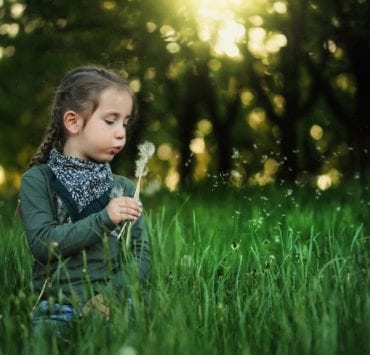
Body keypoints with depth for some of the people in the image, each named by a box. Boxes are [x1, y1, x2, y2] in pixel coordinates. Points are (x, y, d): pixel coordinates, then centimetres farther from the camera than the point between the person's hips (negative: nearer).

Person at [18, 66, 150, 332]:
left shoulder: (124, 188, 12)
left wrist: (118, 295, -10)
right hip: (60, 306, -2)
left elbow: (141, 252, 8)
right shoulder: (38, 180, 3)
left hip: (115, 305, 2)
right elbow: (41, 243, -9)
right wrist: (104, 219, -16)